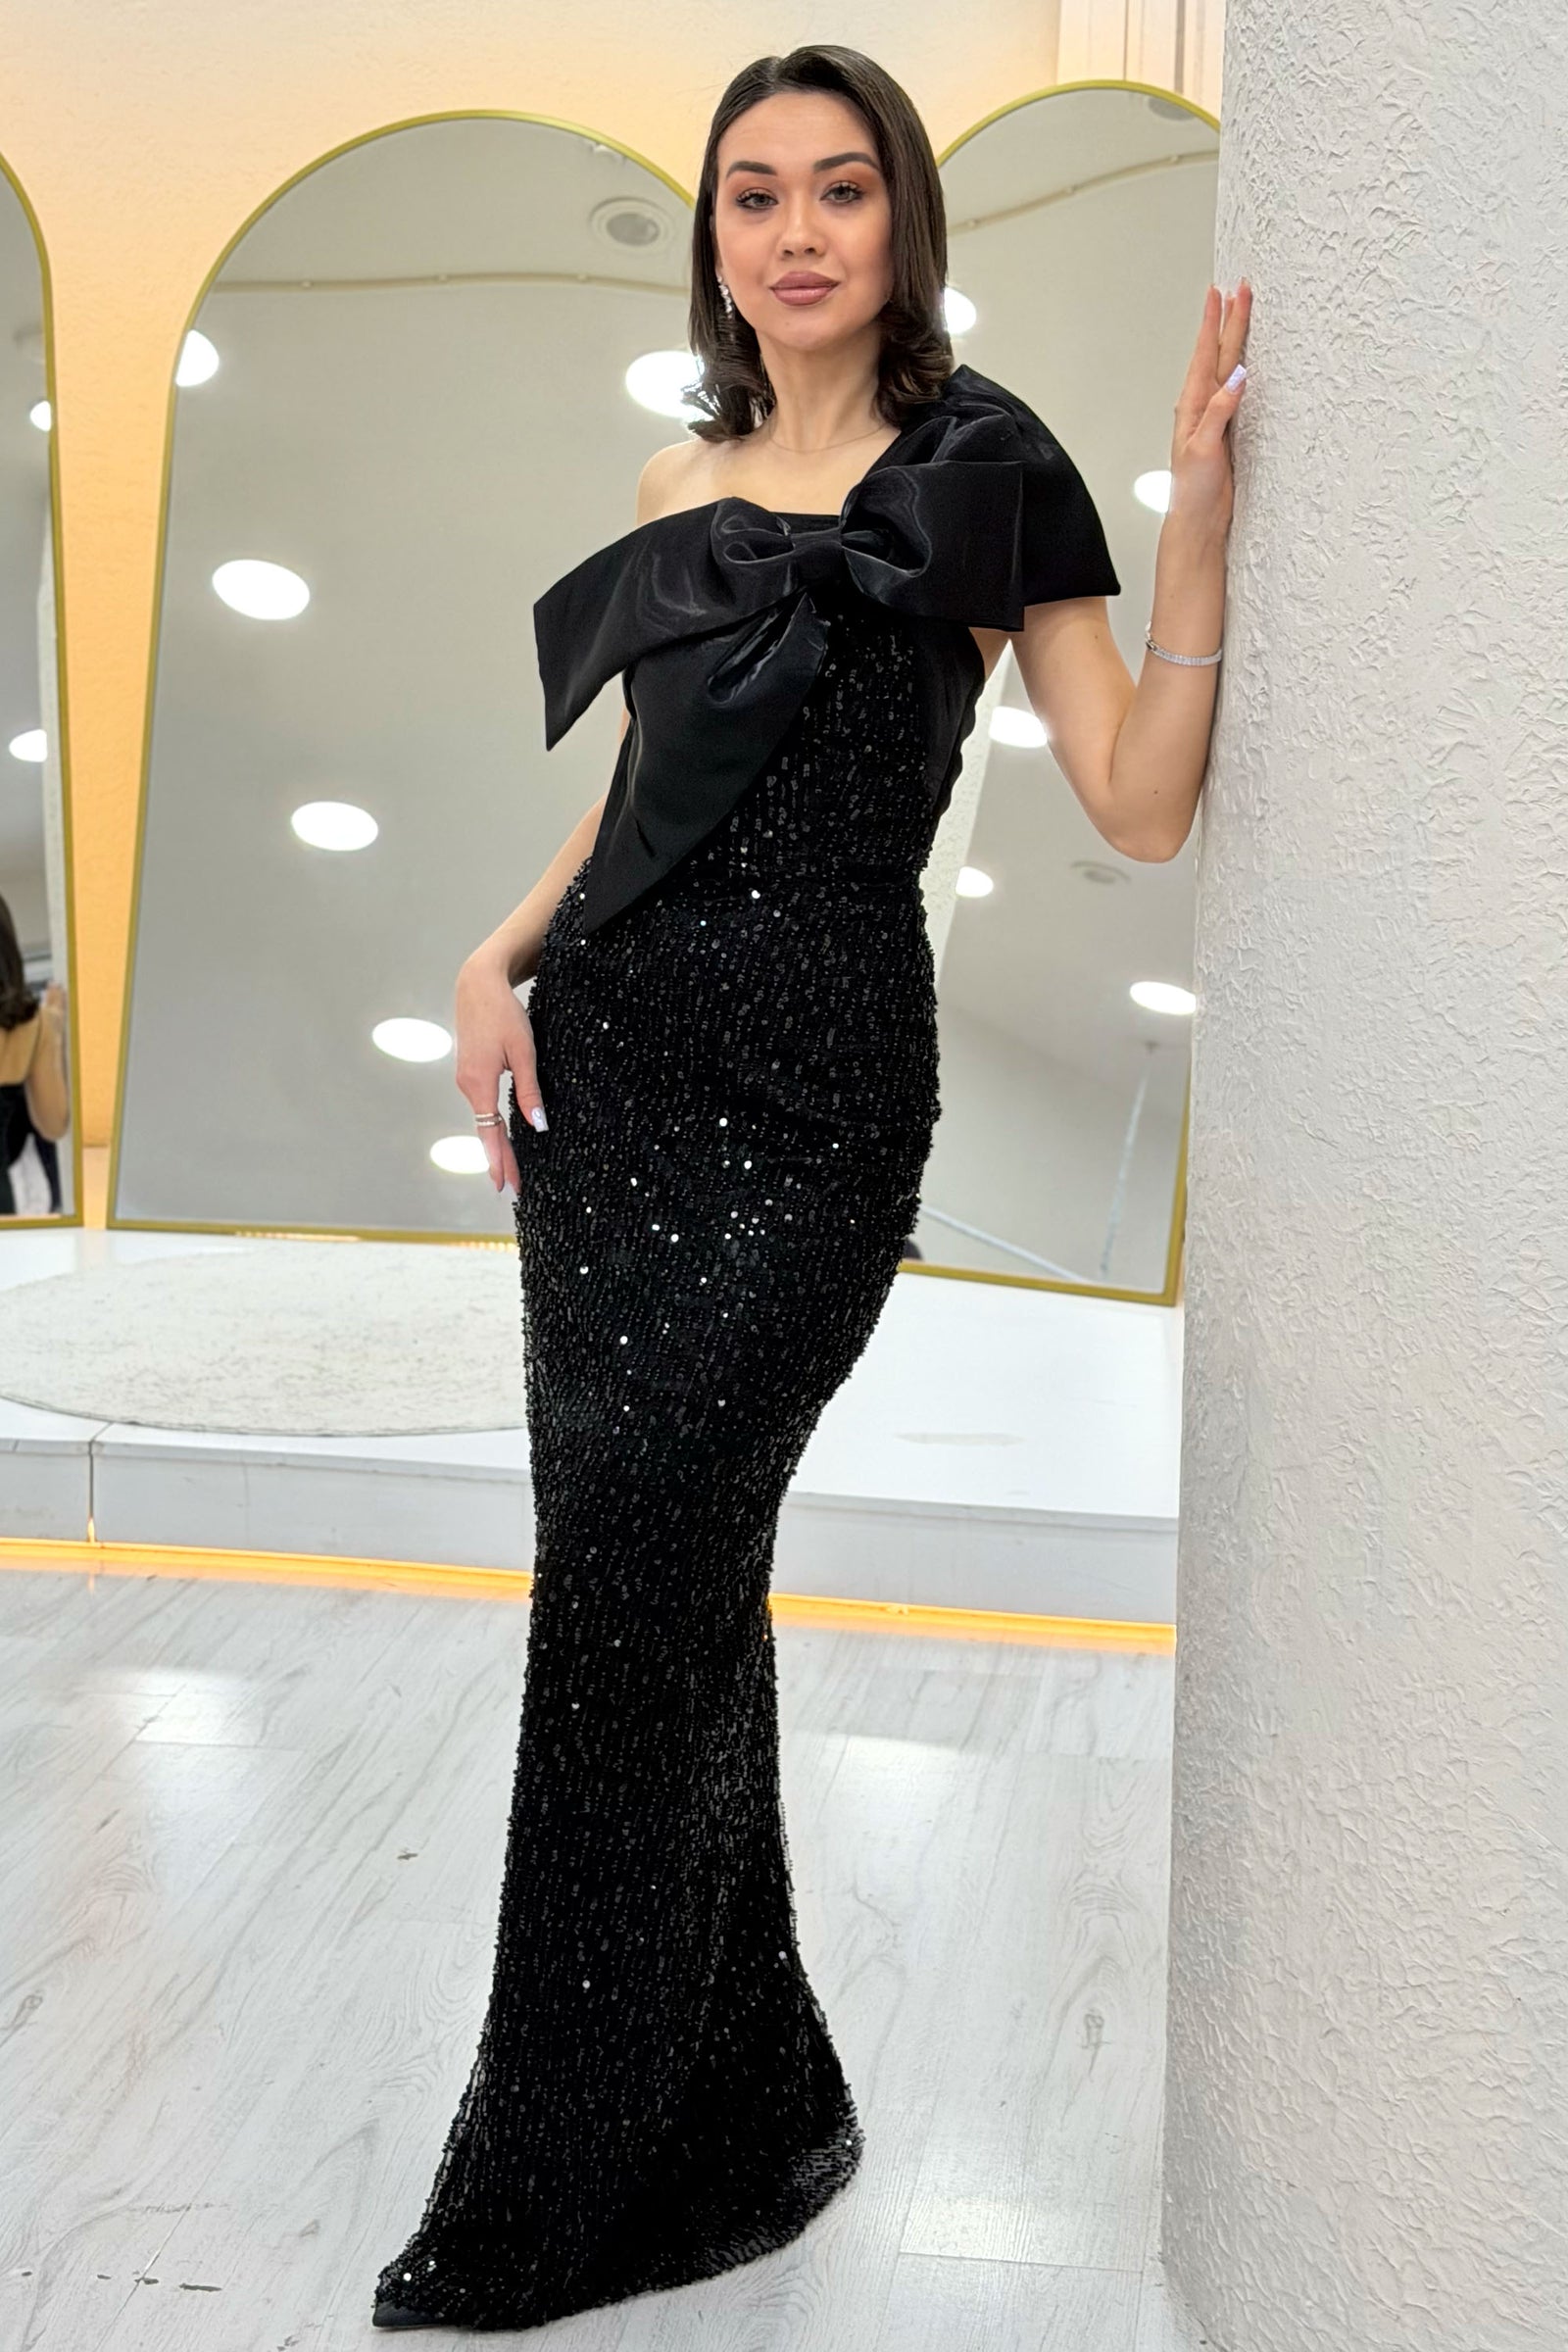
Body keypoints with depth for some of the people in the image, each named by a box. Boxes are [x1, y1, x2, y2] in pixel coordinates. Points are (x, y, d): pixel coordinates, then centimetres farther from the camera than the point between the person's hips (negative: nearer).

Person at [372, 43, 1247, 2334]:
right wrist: (501, 956, 8)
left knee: (634, 1592, -11)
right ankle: (738, 2112, 25)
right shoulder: (681, 488, 16)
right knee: (661, 1584, 8)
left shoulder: (981, 465, 0)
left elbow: (1141, 801, -6)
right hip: (608, 1065, 6)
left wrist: (1199, 511, -16)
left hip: (806, 1091, -6)